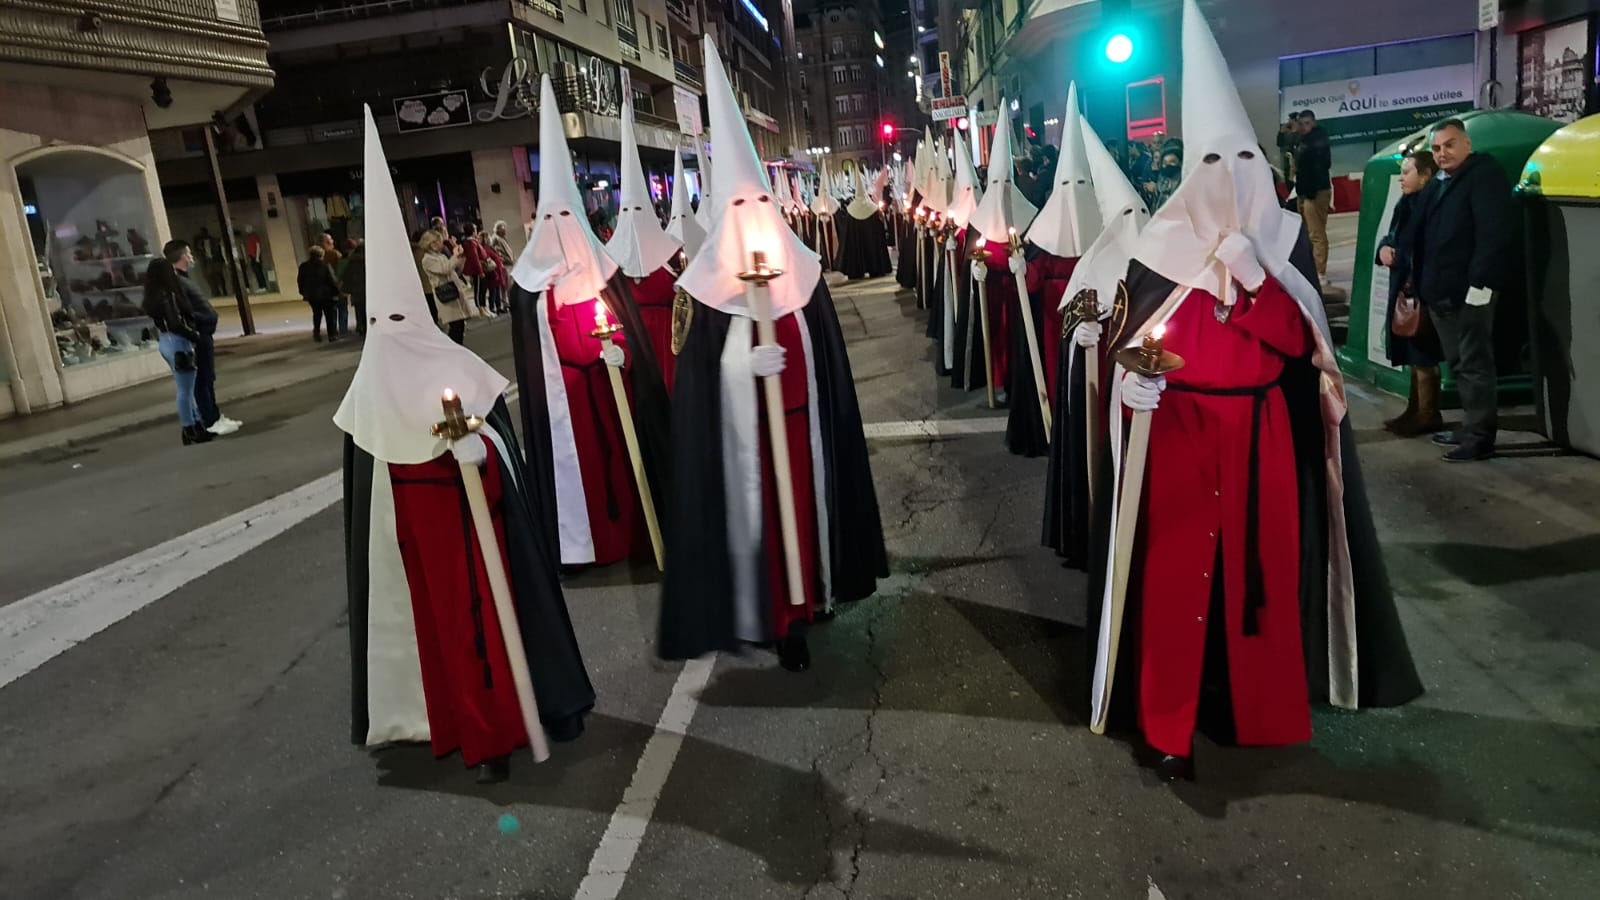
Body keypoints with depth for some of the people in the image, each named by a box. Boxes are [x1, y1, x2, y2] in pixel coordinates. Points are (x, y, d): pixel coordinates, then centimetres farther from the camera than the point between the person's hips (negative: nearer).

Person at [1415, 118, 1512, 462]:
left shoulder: (1485, 174, -6)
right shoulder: (1436, 185, 20)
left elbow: (1493, 234, -16)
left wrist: (1479, 282, -22)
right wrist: (1423, 285, 13)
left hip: (1470, 291, -8)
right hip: (1441, 292, 9)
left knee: (1474, 365, -5)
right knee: (1458, 365, 14)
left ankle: (1479, 437, -1)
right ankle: (1470, 428, 22)